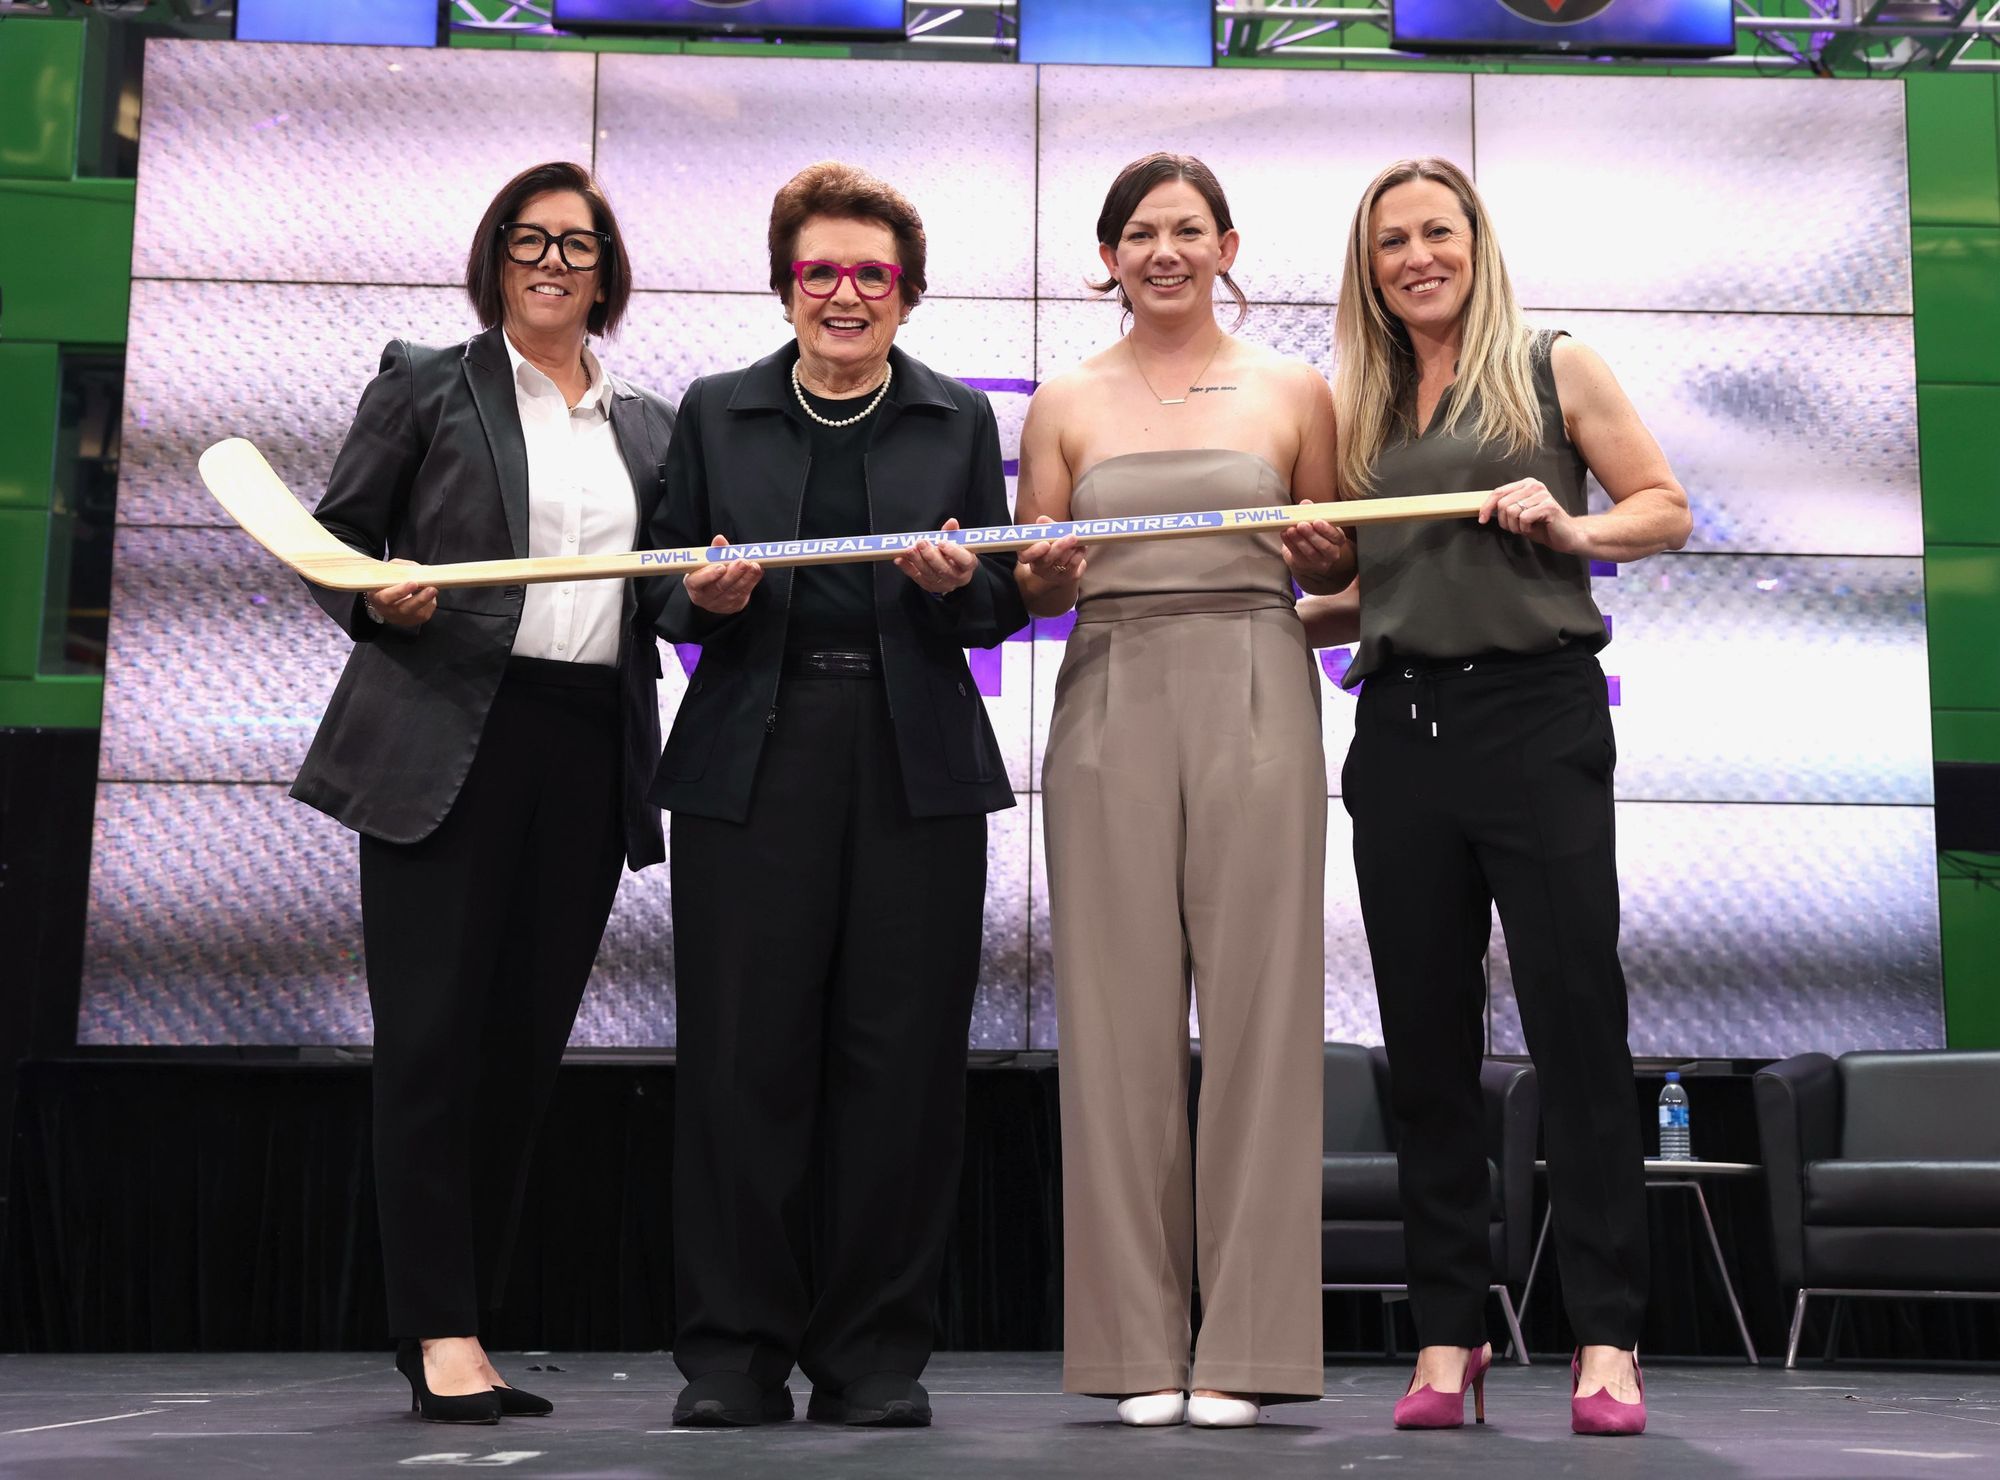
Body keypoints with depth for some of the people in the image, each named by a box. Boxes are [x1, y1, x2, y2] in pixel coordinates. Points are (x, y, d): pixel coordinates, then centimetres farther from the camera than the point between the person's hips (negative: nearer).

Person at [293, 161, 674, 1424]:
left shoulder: (648, 425, 18)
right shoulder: (426, 385, 8)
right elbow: (333, 542, 6)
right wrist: (381, 600, -14)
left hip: (591, 751, 4)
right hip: (445, 741, -4)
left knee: (528, 1039, 6)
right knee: (434, 1033, -6)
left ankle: (469, 1326, 15)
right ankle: (441, 1331, 1)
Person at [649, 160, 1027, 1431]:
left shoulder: (960, 421, 15)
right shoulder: (715, 414, 14)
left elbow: (999, 610, 12)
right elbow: (670, 596, 13)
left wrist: (960, 584, -10)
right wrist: (705, 596, -8)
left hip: (917, 765, 0)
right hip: (753, 763, 0)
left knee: (901, 1059, -2)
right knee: (744, 1054, -3)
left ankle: (876, 1353, 9)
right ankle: (736, 1350, 7)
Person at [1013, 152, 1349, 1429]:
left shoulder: (1293, 392, 12)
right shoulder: (1066, 406, 13)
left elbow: (1336, 570, 16)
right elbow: (1030, 591, 14)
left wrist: (1323, 555, -5)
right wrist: (1046, 573, -7)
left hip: (1255, 692, -1)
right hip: (1111, 699, 1)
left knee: (1257, 998, -5)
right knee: (1121, 1006, -2)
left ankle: (1246, 1343, 3)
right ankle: (1138, 1345, 5)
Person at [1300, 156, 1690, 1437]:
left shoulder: (1553, 370, 6)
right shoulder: (1358, 411, 17)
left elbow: (1667, 511, 4)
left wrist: (1571, 528, -13)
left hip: (1538, 717, -4)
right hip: (1402, 729, 4)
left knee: (1576, 1018, -6)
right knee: (1426, 1038, 5)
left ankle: (1608, 1336, 0)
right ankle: (1449, 1333, 13)